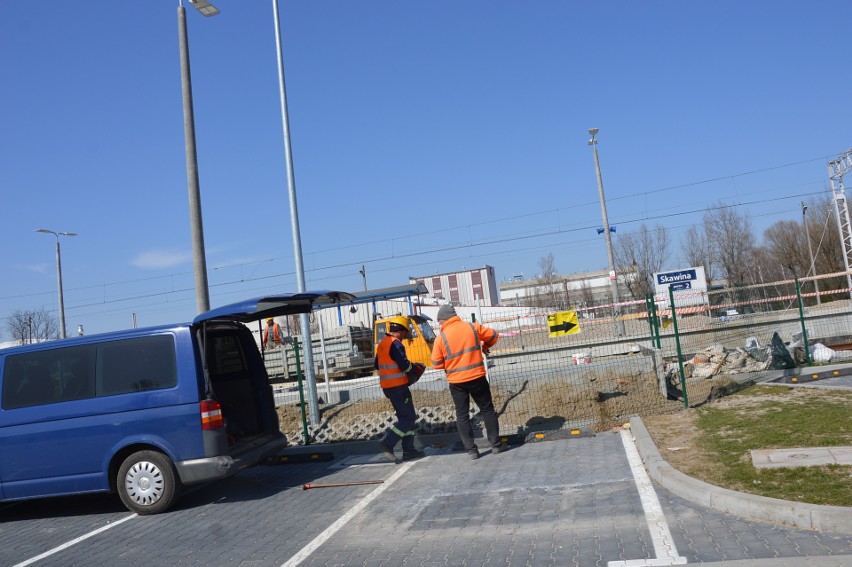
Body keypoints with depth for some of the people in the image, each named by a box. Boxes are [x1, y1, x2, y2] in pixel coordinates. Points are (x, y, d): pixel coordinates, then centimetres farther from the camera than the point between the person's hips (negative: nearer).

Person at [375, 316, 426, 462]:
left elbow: (377, 365, 20)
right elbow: (404, 365, -21)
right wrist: (416, 368, -3)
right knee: (408, 417, -3)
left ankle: (408, 450, 16)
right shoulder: (396, 344, -16)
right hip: (398, 387, -10)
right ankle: (387, 443, -8)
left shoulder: (382, 344, 12)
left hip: (387, 386, 10)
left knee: (405, 417, 15)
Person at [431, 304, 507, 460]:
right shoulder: (472, 327, -2)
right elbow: (493, 335, 11)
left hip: (456, 382, -1)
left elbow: (436, 364, -5)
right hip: (477, 377, 1)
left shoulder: (441, 337, -7)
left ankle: (471, 450, 9)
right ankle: (496, 444, 16)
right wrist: (486, 346, 31)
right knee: (487, 410, 14)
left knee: (462, 415, 10)